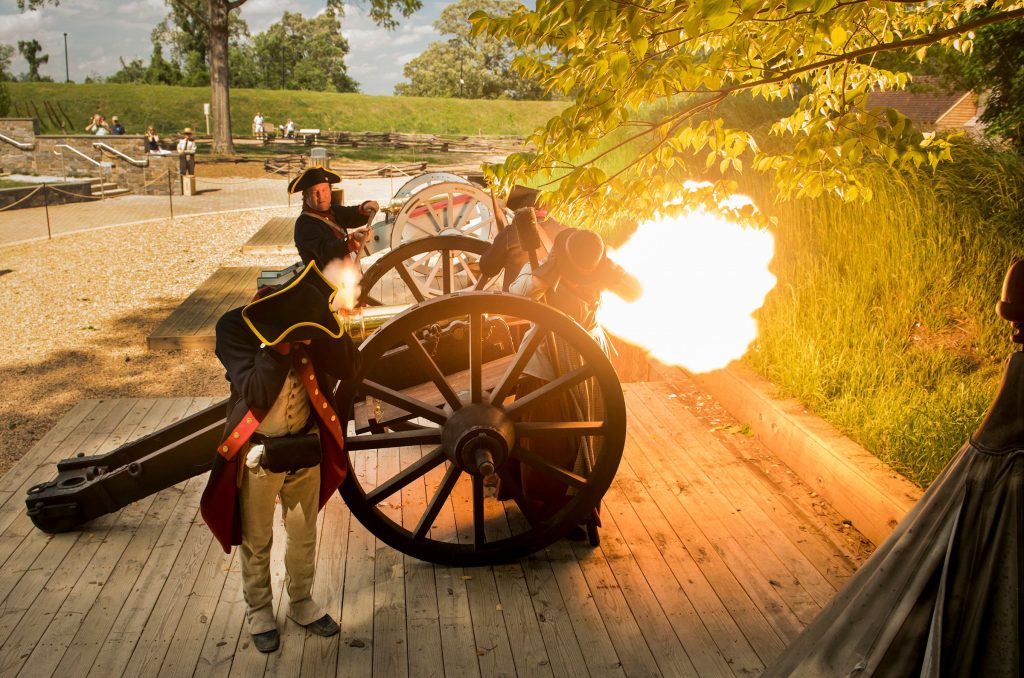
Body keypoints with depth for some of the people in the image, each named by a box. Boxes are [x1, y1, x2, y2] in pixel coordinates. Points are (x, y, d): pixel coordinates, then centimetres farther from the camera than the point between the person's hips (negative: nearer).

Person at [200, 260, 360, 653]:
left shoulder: (307, 314, -8)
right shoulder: (235, 325, -19)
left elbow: (348, 367, -16)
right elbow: (255, 394, -27)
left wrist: (320, 321, -27)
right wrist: (279, 341, -33)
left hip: (306, 447, 4)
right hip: (257, 453, -3)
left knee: (304, 534, 20)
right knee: (256, 541, 15)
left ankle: (301, 603, 41)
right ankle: (258, 611, 36)